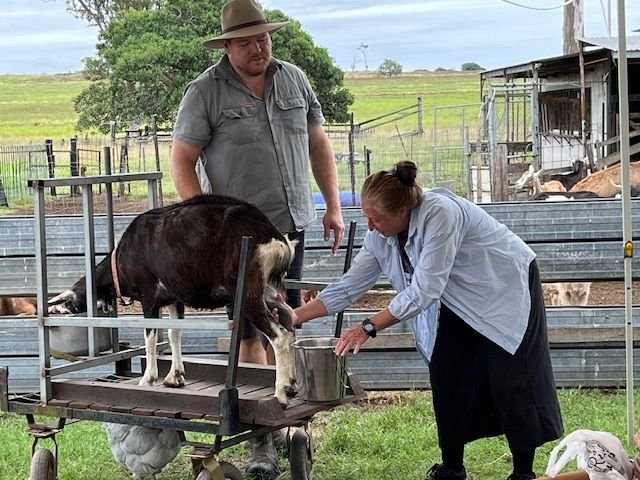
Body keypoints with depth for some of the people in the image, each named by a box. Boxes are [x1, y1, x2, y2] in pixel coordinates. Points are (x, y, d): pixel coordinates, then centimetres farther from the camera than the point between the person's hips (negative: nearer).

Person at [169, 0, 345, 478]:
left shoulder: (294, 79, 9)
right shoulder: (206, 92, -6)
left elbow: (318, 144, 15)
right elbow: (181, 162, -6)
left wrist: (333, 206, 10)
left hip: (291, 224, 5)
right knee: (253, 331, -4)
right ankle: (260, 438, 1)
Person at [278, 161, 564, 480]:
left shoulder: (440, 214, -36)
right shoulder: (380, 236, -12)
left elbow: (424, 291, -37)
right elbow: (349, 285, -8)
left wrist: (369, 328, -35)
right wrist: (298, 316, -16)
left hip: (506, 285, -7)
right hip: (462, 303, 7)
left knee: (511, 379, -7)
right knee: (446, 377, -2)